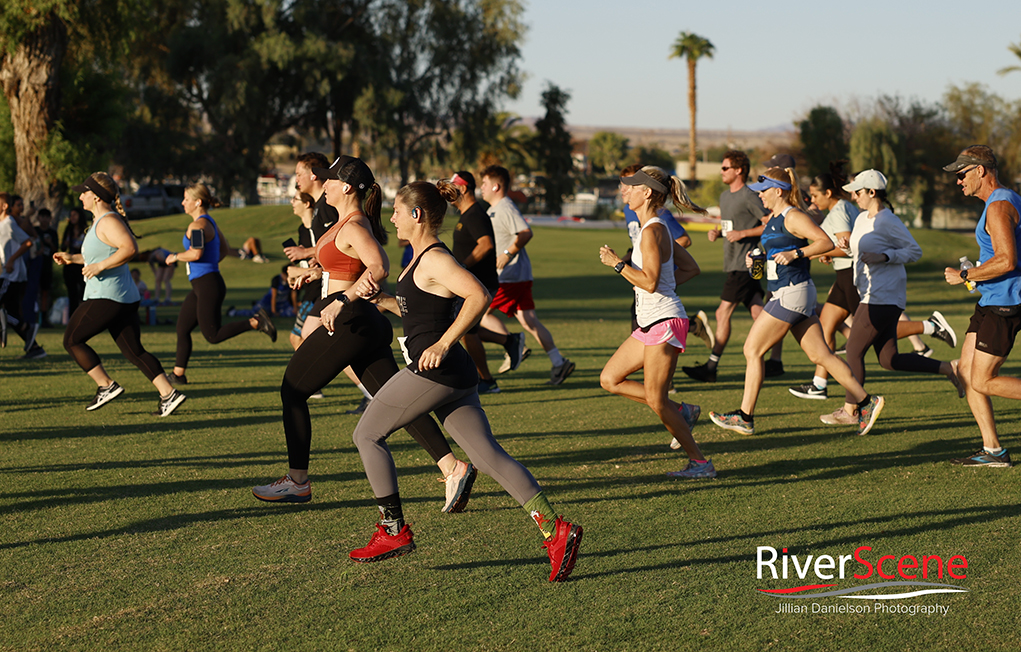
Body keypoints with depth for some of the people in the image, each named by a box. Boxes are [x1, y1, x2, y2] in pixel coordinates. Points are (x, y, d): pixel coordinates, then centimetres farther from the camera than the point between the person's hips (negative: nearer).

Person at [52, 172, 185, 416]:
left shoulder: (109, 221, -13)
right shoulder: (101, 221, 19)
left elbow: (130, 248, -28)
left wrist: (100, 266, -24)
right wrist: (72, 258, 27)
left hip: (106, 298, -10)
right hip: (125, 298, 10)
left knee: (72, 340, 3)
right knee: (134, 351, 6)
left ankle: (106, 386, 2)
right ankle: (169, 394, -3)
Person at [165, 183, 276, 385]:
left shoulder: (198, 225, -15)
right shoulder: (210, 222, 15)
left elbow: (196, 253, -27)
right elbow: (225, 249, 25)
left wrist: (175, 257, -11)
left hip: (208, 285, -10)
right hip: (201, 286, 10)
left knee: (213, 336, -10)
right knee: (182, 328, 12)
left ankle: (256, 322, -11)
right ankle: (178, 374, 15)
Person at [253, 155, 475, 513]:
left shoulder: (354, 226, -15)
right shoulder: (349, 222, 14)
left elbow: (379, 267, -32)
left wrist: (342, 300, -34)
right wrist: (319, 271, 30)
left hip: (349, 320, -10)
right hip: (365, 323, 10)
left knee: (293, 391, 4)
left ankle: (297, 481, 10)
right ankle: (453, 468, -5)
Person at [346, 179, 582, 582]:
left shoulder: (435, 260, -12)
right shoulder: (423, 258, 18)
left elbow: (479, 296, -26)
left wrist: (443, 343, -25)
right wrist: (378, 297, 16)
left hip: (433, 372, -10)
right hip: (455, 379, 10)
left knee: (367, 435, 6)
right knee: (488, 455, 2)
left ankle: (394, 531, 11)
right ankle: (554, 530, -9)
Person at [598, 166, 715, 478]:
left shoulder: (652, 231, -16)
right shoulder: (657, 228, 14)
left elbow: (650, 282, -24)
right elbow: (691, 268, 19)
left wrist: (617, 263, -16)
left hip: (664, 321, -10)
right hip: (651, 323, 10)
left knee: (655, 400, -7)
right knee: (609, 379, 11)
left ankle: (699, 462, 2)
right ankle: (680, 412, 13)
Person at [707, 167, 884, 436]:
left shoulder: (793, 216, -12)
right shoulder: (773, 217, 16)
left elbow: (826, 242, -19)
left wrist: (795, 253, -27)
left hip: (792, 293, -10)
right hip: (789, 294, 10)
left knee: (753, 350, -4)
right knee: (820, 355, 8)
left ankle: (745, 417, 2)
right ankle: (865, 402, 8)